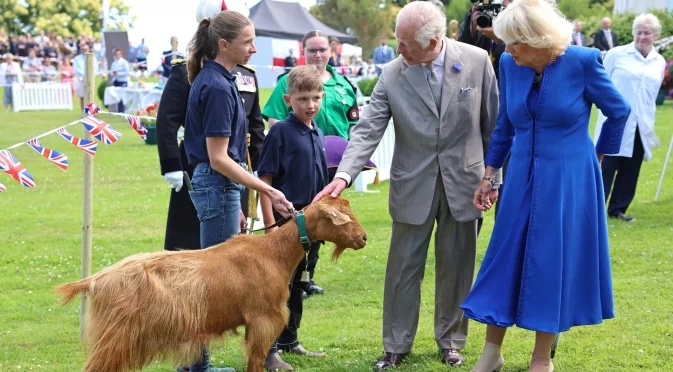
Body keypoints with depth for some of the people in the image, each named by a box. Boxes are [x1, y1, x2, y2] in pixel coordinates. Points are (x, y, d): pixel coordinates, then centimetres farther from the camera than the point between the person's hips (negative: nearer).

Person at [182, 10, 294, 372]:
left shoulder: (213, 79, 10)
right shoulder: (218, 87, -19)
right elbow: (218, 159, -21)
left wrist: (234, 201, 21)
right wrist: (268, 191, -20)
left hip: (217, 185, 10)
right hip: (217, 185, -10)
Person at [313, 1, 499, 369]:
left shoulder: (476, 60, -9)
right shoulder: (392, 74, -9)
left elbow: (493, 122, 0)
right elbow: (368, 130, -12)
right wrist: (343, 176, -26)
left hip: (462, 181, 0)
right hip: (413, 184, 0)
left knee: (456, 266, 11)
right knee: (403, 267, 5)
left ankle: (450, 340, 27)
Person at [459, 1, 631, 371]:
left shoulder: (582, 61, -17)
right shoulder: (510, 64, -4)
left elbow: (619, 111, -2)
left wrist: (598, 157, 8)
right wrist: (488, 175, 11)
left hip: (569, 180, -4)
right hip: (523, 177, 4)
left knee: (553, 264, 3)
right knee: (505, 259, 6)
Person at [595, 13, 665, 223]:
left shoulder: (659, 62, 10)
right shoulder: (616, 54, -3)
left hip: (641, 126, 4)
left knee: (630, 170, 7)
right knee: (608, 166, -4)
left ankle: (618, 208, 18)